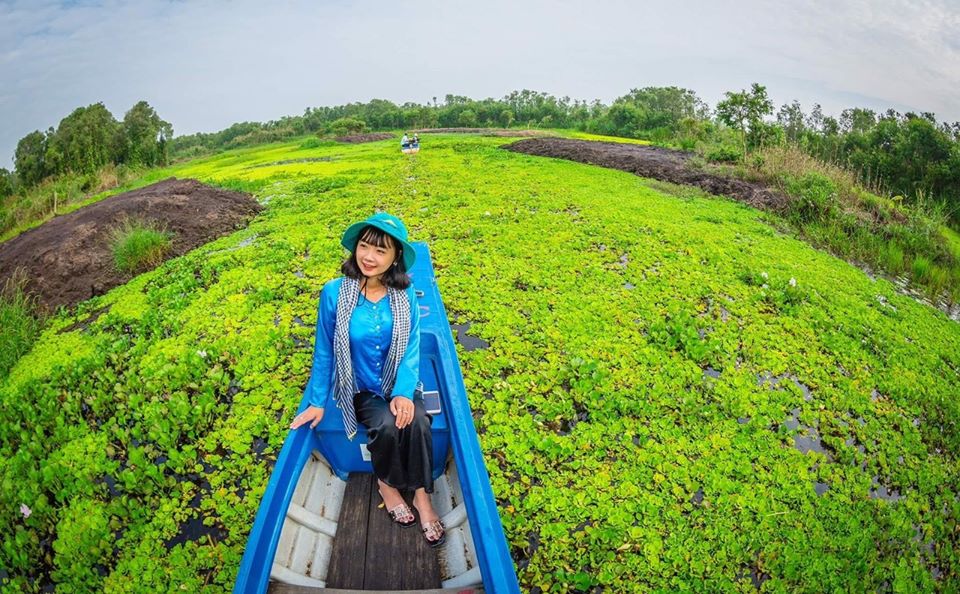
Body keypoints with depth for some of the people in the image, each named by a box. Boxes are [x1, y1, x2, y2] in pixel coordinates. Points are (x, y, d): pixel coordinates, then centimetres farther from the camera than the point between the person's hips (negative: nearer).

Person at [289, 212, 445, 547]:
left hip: (400, 385, 1)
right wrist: (317, 402, -1)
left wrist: (404, 392, -23)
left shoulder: (405, 296, -9)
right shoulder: (335, 293, -13)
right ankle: (387, 484, 4)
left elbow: (411, 349, -7)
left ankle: (422, 496, -6)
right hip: (359, 389, -1)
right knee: (386, 425, -27)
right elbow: (324, 352, -5)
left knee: (417, 422, -27)